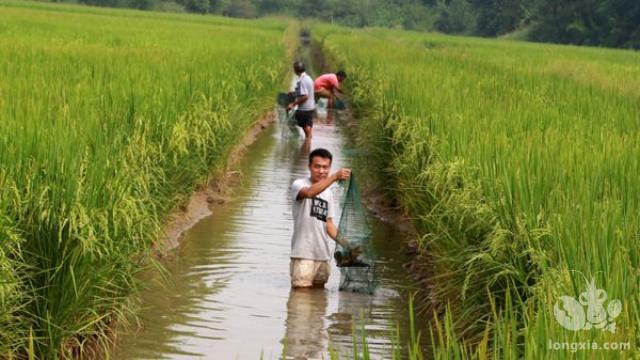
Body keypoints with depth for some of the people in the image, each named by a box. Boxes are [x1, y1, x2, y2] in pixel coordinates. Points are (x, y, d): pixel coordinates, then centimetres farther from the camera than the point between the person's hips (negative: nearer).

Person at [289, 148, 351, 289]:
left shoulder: (328, 193, 15)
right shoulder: (299, 185, -6)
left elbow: (329, 224, 15)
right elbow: (309, 193, -31)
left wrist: (345, 243, -1)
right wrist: (334, 177, -40)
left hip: (323, 255, 7)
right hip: (303, 254, -7)